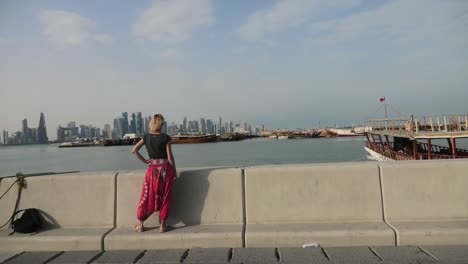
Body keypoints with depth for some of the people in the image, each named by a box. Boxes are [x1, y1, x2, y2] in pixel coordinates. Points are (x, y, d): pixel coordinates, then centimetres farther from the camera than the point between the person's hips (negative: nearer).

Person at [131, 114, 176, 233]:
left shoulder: (146, 137, 1)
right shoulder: (166, 138, -7)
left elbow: (134, 150, 1)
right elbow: (170, 157, -7)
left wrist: (144, 161, 6)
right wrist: (175, 171, 0)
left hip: (152, 169, 2)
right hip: (166, 168, -2)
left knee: (147, 197, 12)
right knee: (165, 197, 7)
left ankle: (140, 224, 22)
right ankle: (163, 225, 14)